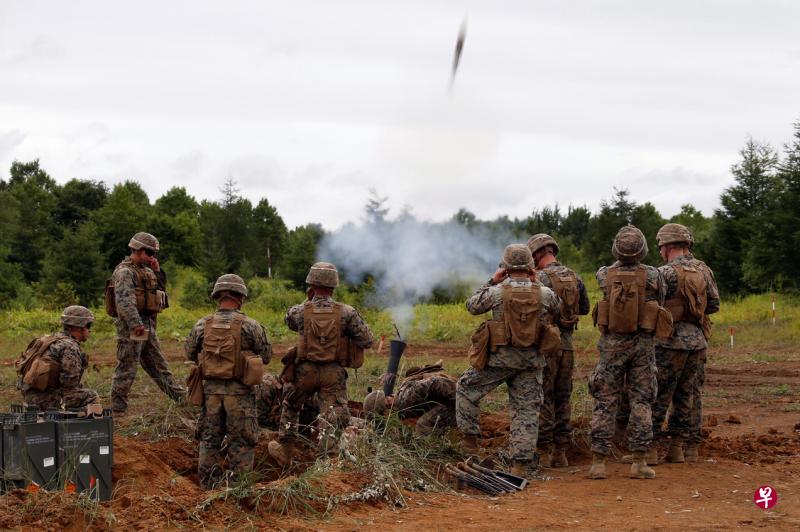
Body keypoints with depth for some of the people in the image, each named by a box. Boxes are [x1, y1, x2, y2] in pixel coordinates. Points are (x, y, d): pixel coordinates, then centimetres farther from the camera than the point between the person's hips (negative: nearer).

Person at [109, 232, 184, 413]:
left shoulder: (144, 269, 16)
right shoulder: (124, 272, -14)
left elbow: (160, 287, 26)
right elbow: (124, 301, -25)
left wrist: (157, 271, 8)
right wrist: (135, 324, -32)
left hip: (147, 324, 9)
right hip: (131, 325, -9)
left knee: (158, 363, 15)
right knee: (127, 366, -5)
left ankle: (178, 395, 21)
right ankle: (117, 408, 1)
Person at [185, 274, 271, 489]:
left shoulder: (202, 325, -2)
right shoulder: (250, 326, -11)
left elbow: (189, 354, 9)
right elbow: (266, 356, -2)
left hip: (211, 390, 3)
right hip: (239, 391, -3)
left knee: (209, 438, 16)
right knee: (241, 441, 7)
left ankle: (208, 483, 19)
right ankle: (238, 484, 8)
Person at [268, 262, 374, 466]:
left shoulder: (300, 311, -6)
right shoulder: (346, 313, -8)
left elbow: (289, 321, 19)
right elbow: (367, 340, -5)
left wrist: (308, 301, 17)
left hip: (306, 371, 1)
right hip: (334, 373, -1)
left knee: (290, 407, 24)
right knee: (333, 416, 0)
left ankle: (285, 450, 35)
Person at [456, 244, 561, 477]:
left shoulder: (497, 292, -11)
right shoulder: (545, 294, -5)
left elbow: (472, 306, 6)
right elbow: (557, 315, 15)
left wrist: (492, 281, 11)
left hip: (500, 357, -2)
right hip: (532, 361, 2)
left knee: (466, 389, 19)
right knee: (527, 410, 8)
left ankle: (470, 439, 20)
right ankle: (521, 465, 5)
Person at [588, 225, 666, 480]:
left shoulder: (604, 275, -5)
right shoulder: (653, 276, -7)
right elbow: (660, 305, 8)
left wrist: (621, 260, 35)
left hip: (612, 344, 1)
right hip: (642, 344, -1)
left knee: (605, 403, 5)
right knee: (641, 402, 6)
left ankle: (598, 462, 2)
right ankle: (639, 462, 3)